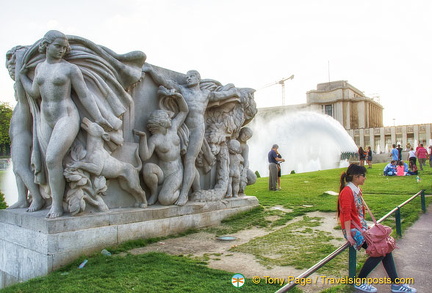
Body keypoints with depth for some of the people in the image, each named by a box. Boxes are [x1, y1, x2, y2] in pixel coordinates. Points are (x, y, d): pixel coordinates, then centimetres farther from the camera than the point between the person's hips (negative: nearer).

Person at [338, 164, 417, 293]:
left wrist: (365, 225, 12)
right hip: (353, 229, -9)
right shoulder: (347, 191, -16)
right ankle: (359, 282, -1)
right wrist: (348, 235, -22)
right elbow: (346, 214, -20)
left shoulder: (357, 189, 12)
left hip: (362, 227, 9)